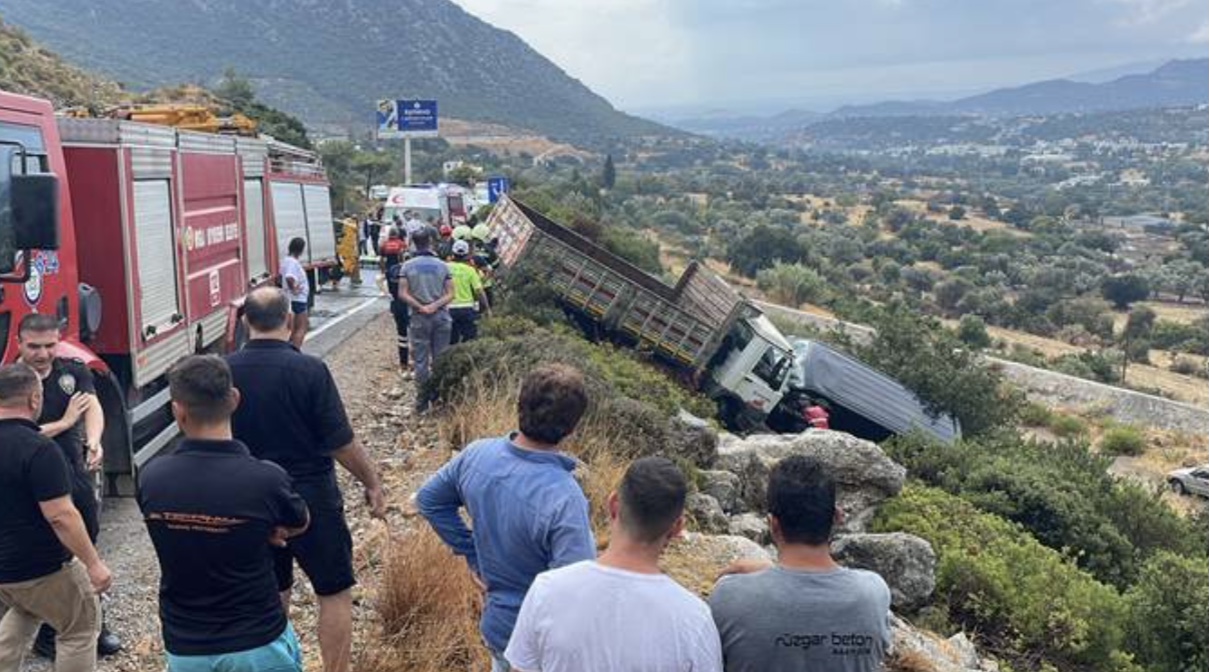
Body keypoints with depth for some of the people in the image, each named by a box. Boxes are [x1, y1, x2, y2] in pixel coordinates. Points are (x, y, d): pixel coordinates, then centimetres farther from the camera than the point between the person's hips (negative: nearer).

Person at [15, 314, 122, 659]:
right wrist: (65, 422, -17)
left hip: (79, 477, 5)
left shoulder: (74, 371, -1)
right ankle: (47, 636, 22)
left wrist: (94, 442, -37)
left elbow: (93, 406, -18)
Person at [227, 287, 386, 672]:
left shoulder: (225, 371, -6)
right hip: (311, 497, -5)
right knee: (335, 592, 10)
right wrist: (372, 483, -2)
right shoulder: (309, 370, -19)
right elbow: (341, 443, -16)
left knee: (272, 592, 20)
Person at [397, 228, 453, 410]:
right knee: (440, 360, 9)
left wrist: (420, 307, -9)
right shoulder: (442, 265, 3)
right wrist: (435, 305, -11)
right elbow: (450, 294, -2)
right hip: (441, 317, 1)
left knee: (421, 361, 4)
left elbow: (402, 294, -9)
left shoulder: (407, 266, -2)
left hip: (419, 318, -1)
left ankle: (422, 401, 7)